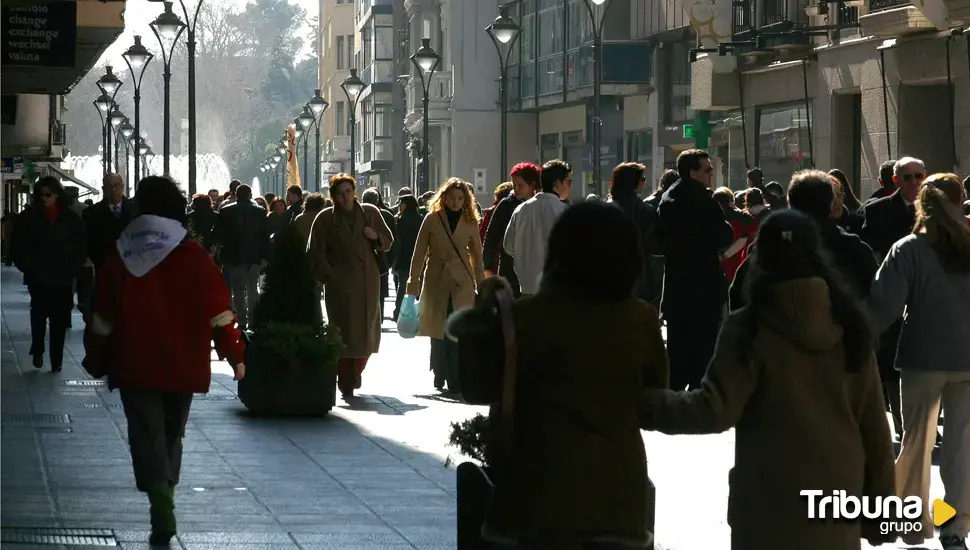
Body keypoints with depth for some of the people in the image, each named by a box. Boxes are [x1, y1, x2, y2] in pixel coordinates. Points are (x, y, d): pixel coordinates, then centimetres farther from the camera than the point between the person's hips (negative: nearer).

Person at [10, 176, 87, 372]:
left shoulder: (70, 218, 4)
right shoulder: (29, 217, 2)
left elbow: (81, 246, 11)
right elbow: (17, 247, 6)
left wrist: (72, 269, 2)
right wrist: (27, 267, -2)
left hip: (62, 278, 1)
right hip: (38, 277, -1)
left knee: (59, 319, 1)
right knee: (39, 311, -13)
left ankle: (56, 361, 7)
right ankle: (37, 350, 8)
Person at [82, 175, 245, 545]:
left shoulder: (120, 257, -2)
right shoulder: (193, 256, -6)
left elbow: (103, 317, 3)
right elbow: (218, 310, -7)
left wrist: (96, 361, 13)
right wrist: (234, 354, 0)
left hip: (133, 366, -1)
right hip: (183, 366, 1)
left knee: (147, 436, -3)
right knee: (171, 434, 17)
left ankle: (162, 513, -22)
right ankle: (164, 504, 26)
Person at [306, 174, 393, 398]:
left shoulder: (370, 213, 10)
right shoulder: (325, 219, 3)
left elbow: (388, 242, 18)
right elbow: (315, 253, 4)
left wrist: (376, 236, -4)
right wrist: (328, 276, -7)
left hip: (368, 283, 2)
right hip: (340, 285, -2)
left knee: (368, 333, 2)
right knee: (345, 335, -6)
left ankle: (355, 373, 25)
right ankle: (346, 384, 2)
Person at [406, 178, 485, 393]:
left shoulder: (470, 222, 6)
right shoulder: (432, 219, 2)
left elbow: (477, 256, 11)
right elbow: (419, 253, 4)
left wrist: (481, 286, 8)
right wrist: (413, 283, 0)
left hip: (462, 284, 0)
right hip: (436, 282, 0)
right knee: (438, 334, 3)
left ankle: (456, 380, -7)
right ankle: (440, 378, 14)